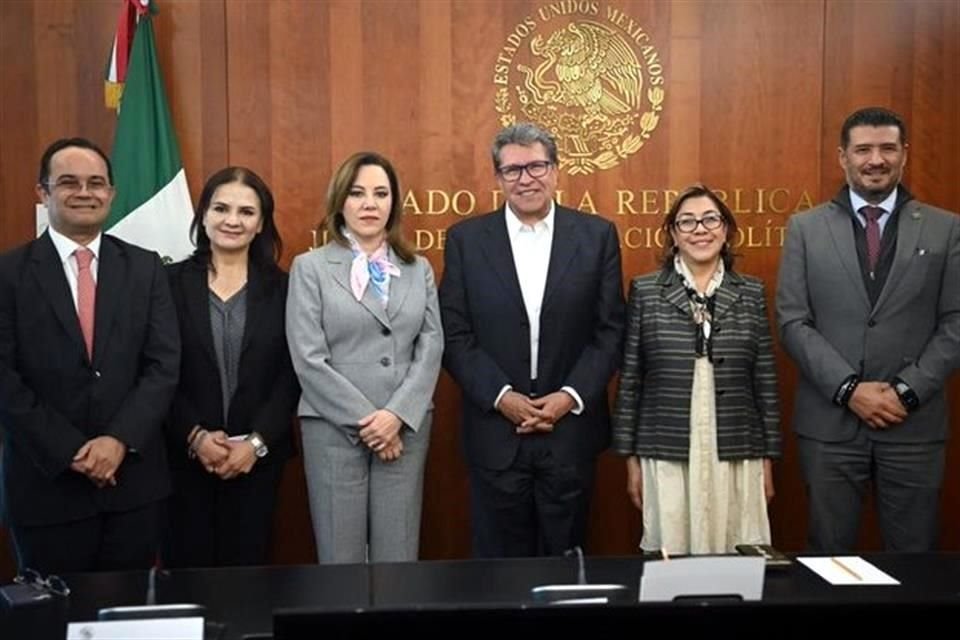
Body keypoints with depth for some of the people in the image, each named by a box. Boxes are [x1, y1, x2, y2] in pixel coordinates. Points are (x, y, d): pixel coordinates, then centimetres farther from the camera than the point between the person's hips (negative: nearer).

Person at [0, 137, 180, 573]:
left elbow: (164, 364, -1)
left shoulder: (145, 267, 6)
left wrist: (119, 440, -13)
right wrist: (71, 452, -13)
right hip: (45, 481, -2)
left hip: (134, 478, 2)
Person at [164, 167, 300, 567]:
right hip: (185, 455, -1)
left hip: (258, 456, 1)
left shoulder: (281, 288, 4)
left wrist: (256, 442, -10)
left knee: (247, 564, 6)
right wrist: (196, 436, -12)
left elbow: (291, 375, -1)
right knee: (188, 567, 5)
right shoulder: (171, 282, 1)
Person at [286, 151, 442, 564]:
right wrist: (365, 421, -10)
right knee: (341, 559, 4)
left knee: (398, 558, 6)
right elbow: (309, 359, -6)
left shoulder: (419, 268, 12)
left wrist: (397, 414, -10)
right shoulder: (310, 267, 1)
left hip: (406, 427, 3)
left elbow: (431, 346, 3)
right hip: (334, 428, -2)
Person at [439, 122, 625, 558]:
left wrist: (571, 396, -10)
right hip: (495, 432, 0)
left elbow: (611, 329, 1)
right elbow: (454, 335, -1)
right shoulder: (466, 239, 2)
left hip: (571, 428, 1)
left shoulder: (597, 235, 3)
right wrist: (501, 396, -12)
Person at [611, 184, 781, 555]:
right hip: (667, 458, -1)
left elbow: (766, 382, 8)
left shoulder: (751, 294, 6)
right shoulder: (645, 291, 2)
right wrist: (631, 458, 1)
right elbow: (628, 381, 3)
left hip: (737, 458, 1)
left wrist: (768, 458, 6)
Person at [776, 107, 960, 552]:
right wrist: (849, 389, -12)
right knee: (830, 555, 9)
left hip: (915, 423, 1)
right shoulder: (805, 228, 4)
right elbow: (793, 322, -2)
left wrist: (908, 390, -10)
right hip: (829, 422, 0)